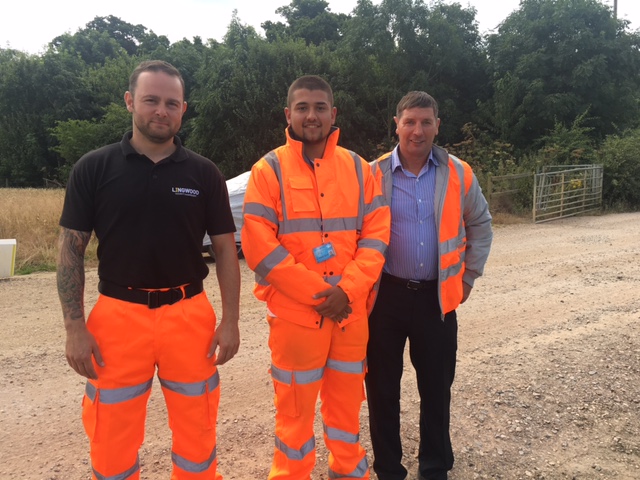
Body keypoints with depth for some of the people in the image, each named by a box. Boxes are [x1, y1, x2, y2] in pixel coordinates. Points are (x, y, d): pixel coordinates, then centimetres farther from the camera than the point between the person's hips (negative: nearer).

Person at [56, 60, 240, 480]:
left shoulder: (204, 173, 1)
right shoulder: (94, 168, -1)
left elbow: (225, 248, 3)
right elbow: (72, 249, 1)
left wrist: (230, 320, -3)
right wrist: (75, 327, -5)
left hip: (189, 315, 1)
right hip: (119, 316, 0)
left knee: (197, 435, 14)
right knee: (112, 441, 12)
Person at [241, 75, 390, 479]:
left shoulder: (358, 168, 6)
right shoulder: (269, 170, -4)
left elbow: (377, 232, 2)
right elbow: (258, 246, -11)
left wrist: (348, 288, -12)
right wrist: (317, 293, -15)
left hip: (352, 311, 3)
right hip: (295, 312, -3)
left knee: (347, 399, 18)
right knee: (296, 405, 10)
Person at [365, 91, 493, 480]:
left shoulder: (459, 175, 0)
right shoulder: (374, 175, -4)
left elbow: (481, 225, 12)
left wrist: (469, 275, 9)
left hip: (438, 296, 1)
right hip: (386, 295, -1)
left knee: (437, 388, 13)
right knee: (383, 388, 9)